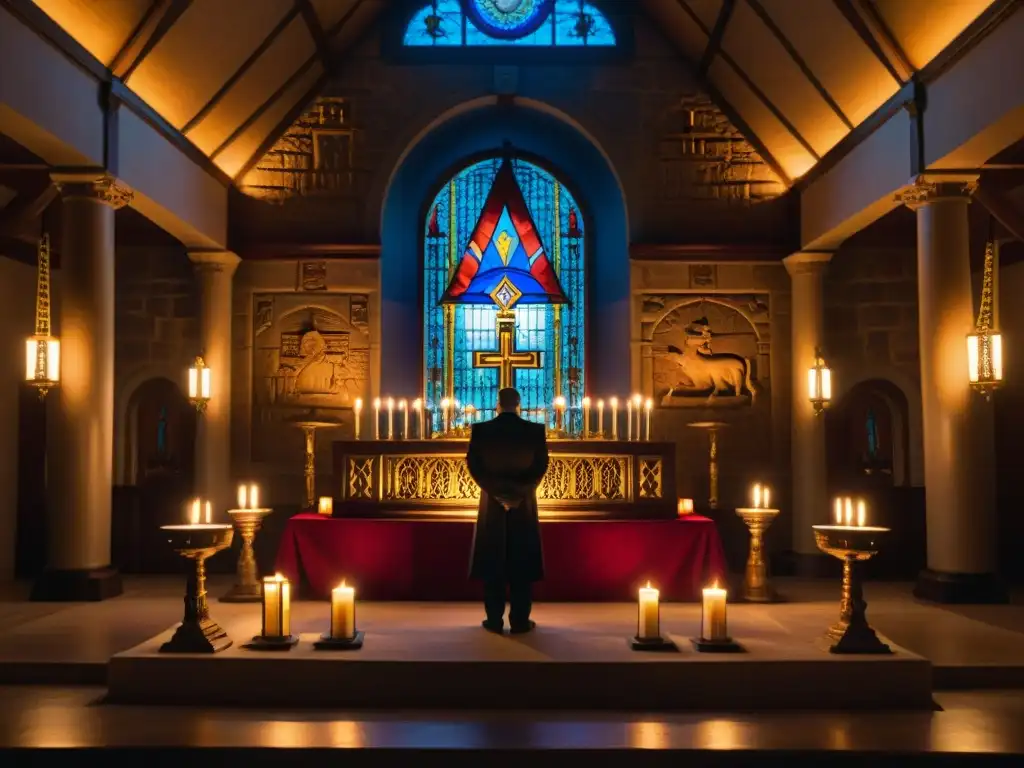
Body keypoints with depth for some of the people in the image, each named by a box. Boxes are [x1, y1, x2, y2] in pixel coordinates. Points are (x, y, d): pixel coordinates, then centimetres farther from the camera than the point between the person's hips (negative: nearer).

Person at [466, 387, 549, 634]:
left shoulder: (481, 430, -5)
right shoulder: (535, 430, -5)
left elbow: (474, 464, -7)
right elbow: (541, 466, -7)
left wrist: (497, 493, -5)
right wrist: (520, 492, -5)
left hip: (491, 503, 0)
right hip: (524, 504, 0)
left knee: (492, 561, 8)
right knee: (522, 562, 7)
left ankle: (494, 620, 10)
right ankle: (520, 621, 9)